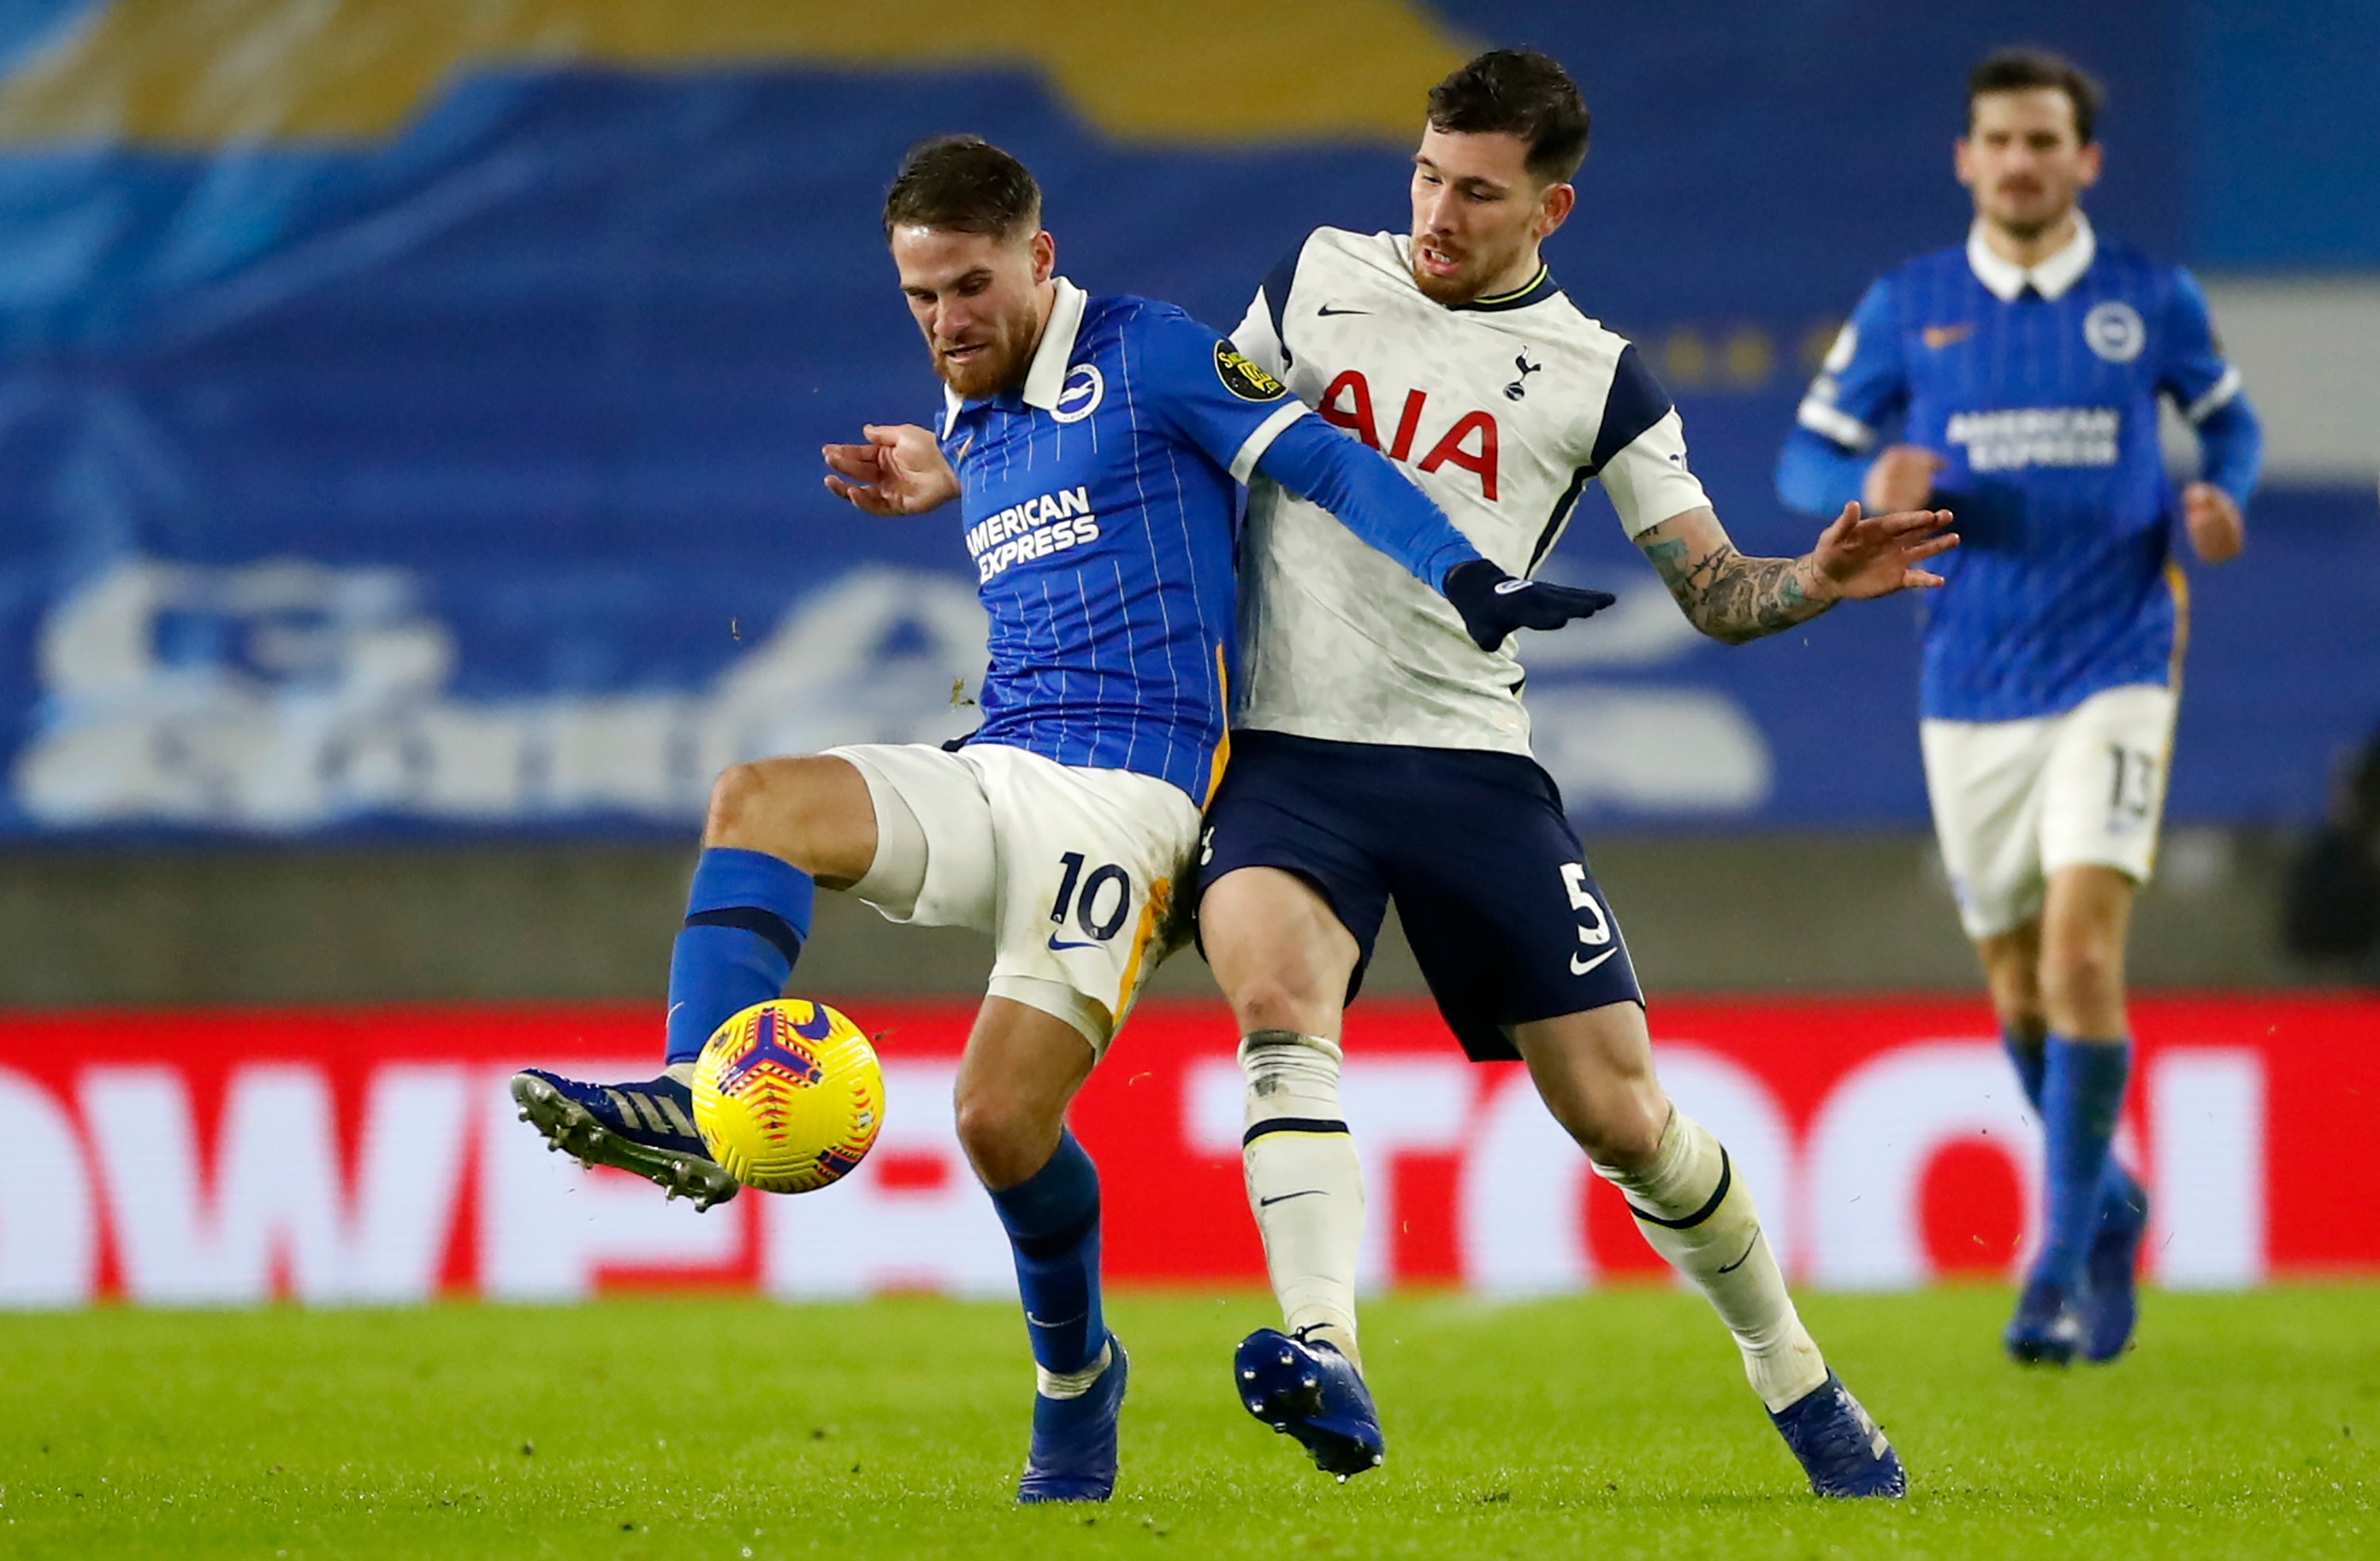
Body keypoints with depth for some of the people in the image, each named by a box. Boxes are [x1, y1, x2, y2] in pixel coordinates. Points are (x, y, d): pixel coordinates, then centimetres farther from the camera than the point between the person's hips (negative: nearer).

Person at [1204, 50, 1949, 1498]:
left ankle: (1802, 1388, 21)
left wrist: (1816, 583, -17)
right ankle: (1326, 1360, -44)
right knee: (1277, 998, -31)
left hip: (1469, 760, 0)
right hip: (1282, 751, 0)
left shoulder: (1591, 374, 5)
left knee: (1620, 1111, 0)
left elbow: (1715, 589, 6)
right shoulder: (1313, 279, 10)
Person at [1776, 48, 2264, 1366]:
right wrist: (1872, 484, -15)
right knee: (2019, 989, 10)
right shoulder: (1906, 307, 3)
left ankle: (2061, 1269, -13)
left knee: (2083, 959, -18)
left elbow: (2226, 419, 17)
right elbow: (1805, 457, 7)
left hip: (2111, 676, -2)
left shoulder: (2152, 301, 2)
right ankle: (2107, 1205, 35)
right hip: (1968, 698, 2)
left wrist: (2221, 496, -5)